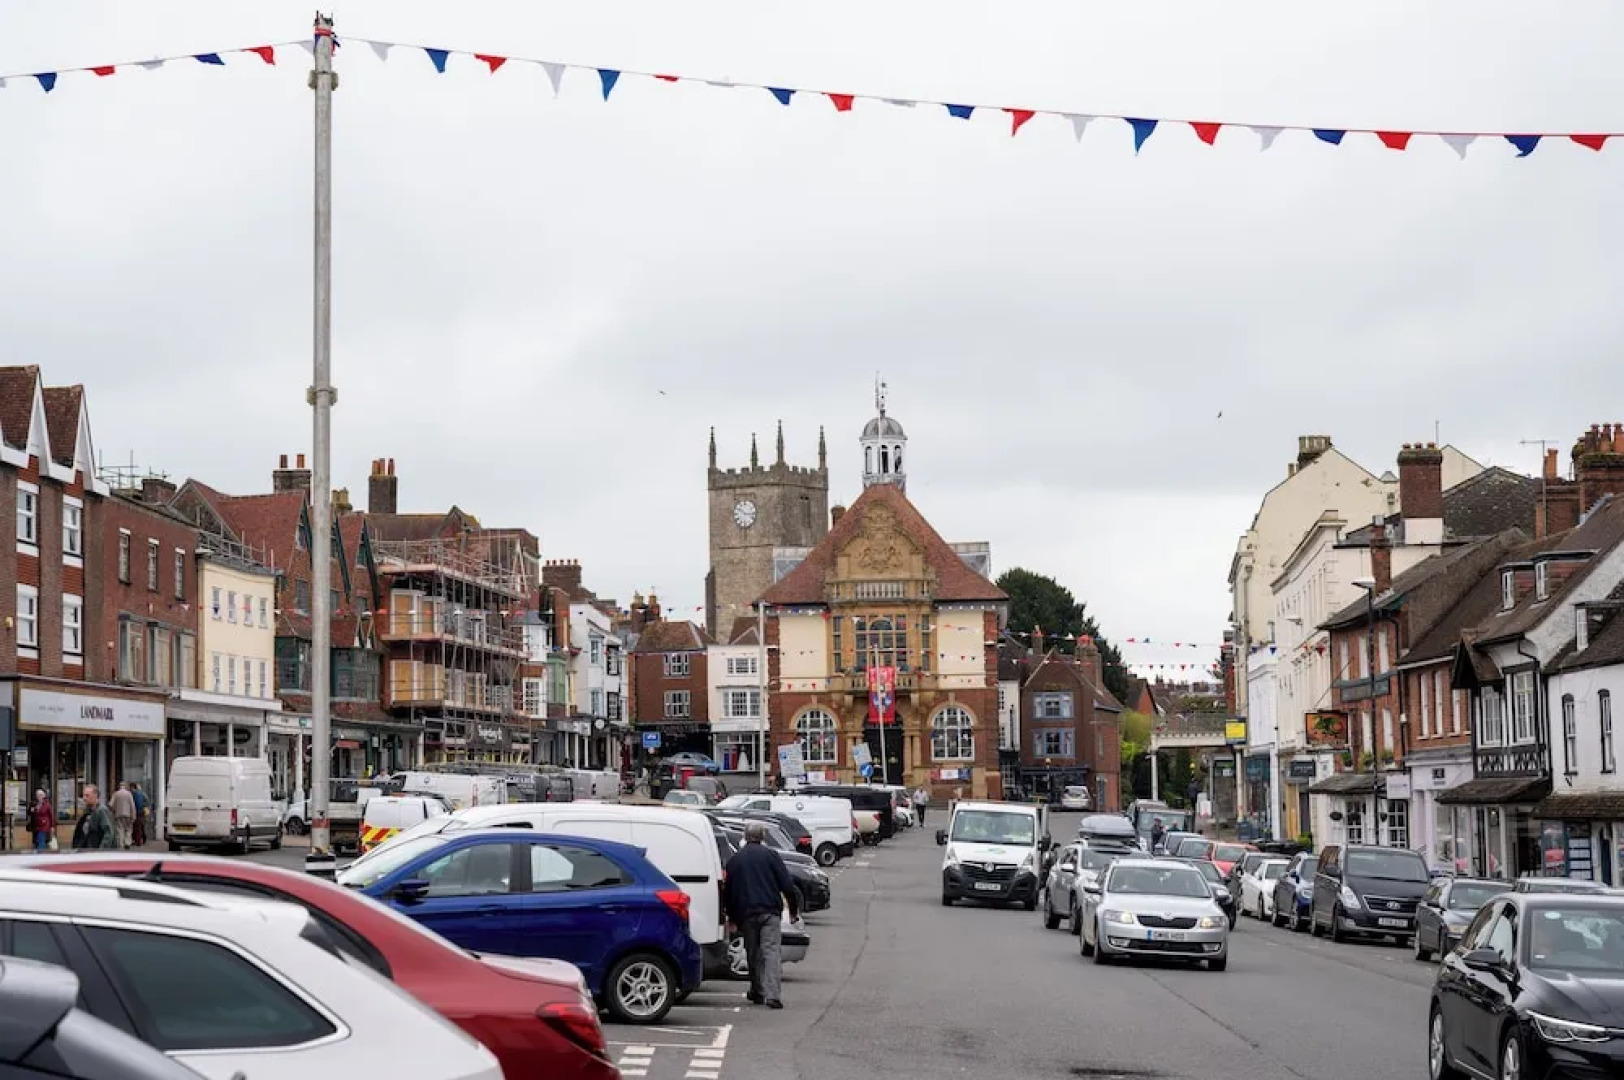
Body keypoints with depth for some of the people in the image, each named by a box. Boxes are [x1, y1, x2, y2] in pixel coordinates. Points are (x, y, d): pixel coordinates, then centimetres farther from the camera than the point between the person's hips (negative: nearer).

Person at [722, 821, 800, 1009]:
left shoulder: (734, 860, 13)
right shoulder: (770, 855, 3)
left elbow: (728, 892, 17)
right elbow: (787, 885, -2)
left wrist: (731, 917, 27)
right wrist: (794, 908, 9)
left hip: (746, 915, 3)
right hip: (769, 912, -3)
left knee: (753, 953, 15)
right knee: (772, 951, -10)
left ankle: (757, 992, 20)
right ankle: (771, 994, -23)